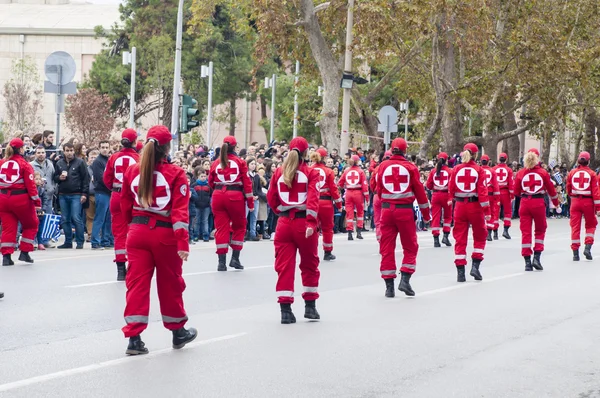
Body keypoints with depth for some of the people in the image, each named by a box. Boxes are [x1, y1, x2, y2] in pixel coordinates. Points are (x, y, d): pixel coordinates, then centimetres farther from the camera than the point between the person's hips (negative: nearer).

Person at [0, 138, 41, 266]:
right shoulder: (24, 164, -7)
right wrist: (37, 202, -9)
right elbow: (30, 184, -11)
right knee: (31, 225, 14)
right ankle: (24, 252, 10)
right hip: (21, 198, -4)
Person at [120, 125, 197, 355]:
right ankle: (178, 332, 29)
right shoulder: (175, 174, -9)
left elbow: (126, 207, 12)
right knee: (170, 283, 13)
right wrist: (183, 243, -15)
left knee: (137, 283, 3)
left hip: (138, 233, 3)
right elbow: (180, 211, -14)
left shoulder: (132, 172, 3)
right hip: (165, 234, -3)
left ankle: (134, 338, -4)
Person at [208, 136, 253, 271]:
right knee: (239, 227, 15)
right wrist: (250, 203, 2)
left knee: (221, 228, 5)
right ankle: (235, 258, 10)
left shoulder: (216, 163, 7)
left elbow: (210, 182, 13)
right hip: (235, 196, -2)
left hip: (218, 196, 2)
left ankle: (221, 262, 3)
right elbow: (247, 183, -2)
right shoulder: (240, 162, 0)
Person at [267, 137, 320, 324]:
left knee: (284, 266, 4)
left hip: (284, 224, 2)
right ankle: (310, 307, 20)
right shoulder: (310, 173, -5)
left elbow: (271, 199, 8)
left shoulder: (279, 172, 6)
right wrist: (311, 222, -23)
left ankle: (285, 310, -1)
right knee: (309, 265, 14)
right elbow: (313, 198, -16)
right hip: (304, 223, -2)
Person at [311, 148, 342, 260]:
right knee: (327, 228, 12)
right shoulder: (328, 171, -7)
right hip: (326, 202, -2)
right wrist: (339, 204, 3)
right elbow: (333, 189, -6)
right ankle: (328, 253, 19)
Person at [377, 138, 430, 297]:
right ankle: (405, 280, -1)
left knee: (387, 248, 6)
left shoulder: (383, 166, 3)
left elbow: (379, 190, 9)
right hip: (405, 210, -2)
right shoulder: (410, 167, -2)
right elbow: (420, 191, 1)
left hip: (387, 210, 2)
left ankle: (389, 286, 5)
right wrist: (426, 213, 9)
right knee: (410, 247, 10)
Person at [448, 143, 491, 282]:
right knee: (479, 237, 17)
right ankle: (475, 266, 6)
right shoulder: (479, 170, -7)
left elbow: (451, 190, 4)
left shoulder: (456, 169, -1)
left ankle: (460, 272, 4)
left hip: (460, 207, 2)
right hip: (475, 206, -2)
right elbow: (482, 191, -11)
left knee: (460, 239, 7)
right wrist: (486, 211, -8)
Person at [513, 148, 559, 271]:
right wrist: (556, 203, 22)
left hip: (524, 203, 1)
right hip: (538, 203, -1)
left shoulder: (520, 173, -1)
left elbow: (516, 192, 5)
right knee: (540, 230, 15)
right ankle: (536, 258, 5)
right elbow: (551, 189, 6)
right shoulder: (543, 172, -3)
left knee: (525, 232, 5)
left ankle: (527, 262, 4)